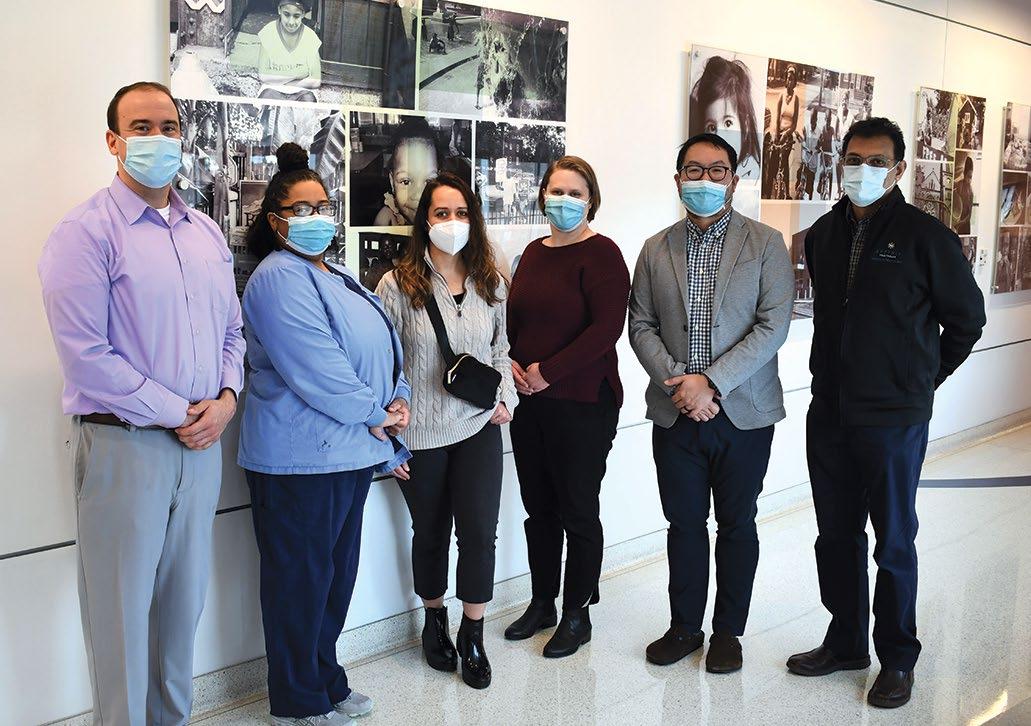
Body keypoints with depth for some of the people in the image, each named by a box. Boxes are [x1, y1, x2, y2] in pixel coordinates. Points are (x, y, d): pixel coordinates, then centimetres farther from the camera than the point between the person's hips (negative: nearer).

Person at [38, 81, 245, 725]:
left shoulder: (207, 233, 12)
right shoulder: (89, 231, -9)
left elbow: (231, 329, 16)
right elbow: (86, 354, -15)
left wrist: (226, 398, -2)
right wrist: (176, 413, -14)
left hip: (202, 442, 6)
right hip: (124, 445, -6)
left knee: (185, 600, 16)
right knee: (124, 607, 4)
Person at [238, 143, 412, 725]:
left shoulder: (340, 280, 16)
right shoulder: (279, 280, -15)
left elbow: (386, 349, 16)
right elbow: (315, 371, -23)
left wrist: (399, 401, -1)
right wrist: (376, 415, -13)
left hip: (351, 455, 10)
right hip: (300, 459, -9)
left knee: (338, 575, 18)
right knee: (301, 580, 3)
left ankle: (325, 678, 34)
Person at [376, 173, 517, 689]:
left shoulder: (490, 284, 4)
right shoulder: (398, 285, -7)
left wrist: (504, 397, 0)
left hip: (479, 428, 2)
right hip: (421, 434, -2)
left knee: (479, 532, -2)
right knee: (430, 534, 13)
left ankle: (472, 636, 16)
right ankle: (435, 621, 36)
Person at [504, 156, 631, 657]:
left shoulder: (601, 254, -9)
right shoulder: (534, 253, 13)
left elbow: (606, 328, -17)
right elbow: (514, 319, 19)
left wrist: (548, 371, -17)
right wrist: (513, 363, 0)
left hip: (582, 404, -7)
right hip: (529, 403, 7)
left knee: (577, 510, 4)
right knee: (538, 507, 15)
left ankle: (578, 613, 19)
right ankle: (542, 603, 30)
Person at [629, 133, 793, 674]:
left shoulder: (766, 244, -2)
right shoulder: (656, 250, 7)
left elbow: (773, 325, -10)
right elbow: (641, 326, 4)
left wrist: (712, 382, -17)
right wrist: (678, 384, -11)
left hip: (743, 412, -2)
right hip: (675, 414, 2)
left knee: (736, 524, 10)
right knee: (684, 523, 11)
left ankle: (728, 630, 25)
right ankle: (684, 627, 26)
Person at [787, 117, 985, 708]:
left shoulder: (923, 235, -9)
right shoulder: (825, 233, 7)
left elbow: (967, 318, 0)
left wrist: (924, 377, 5)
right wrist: (836, 372, 14)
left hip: (894, 418, -5)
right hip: (829, 414, 5)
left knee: (894, 543, 6)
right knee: (836, 535, 14)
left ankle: (898, 658, 21)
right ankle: (845, 643, 30)